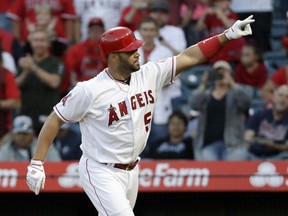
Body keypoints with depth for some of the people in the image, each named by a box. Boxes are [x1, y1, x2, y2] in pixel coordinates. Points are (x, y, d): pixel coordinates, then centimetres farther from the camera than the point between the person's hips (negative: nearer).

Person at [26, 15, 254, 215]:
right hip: (101, 173, -7)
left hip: (131, 172, 7)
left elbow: (189, 57, -1)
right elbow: (55, 119, -11)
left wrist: (228, 35, -10)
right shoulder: (90, 91, -19)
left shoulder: (149, 75, -3)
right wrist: (37, 163, -16)